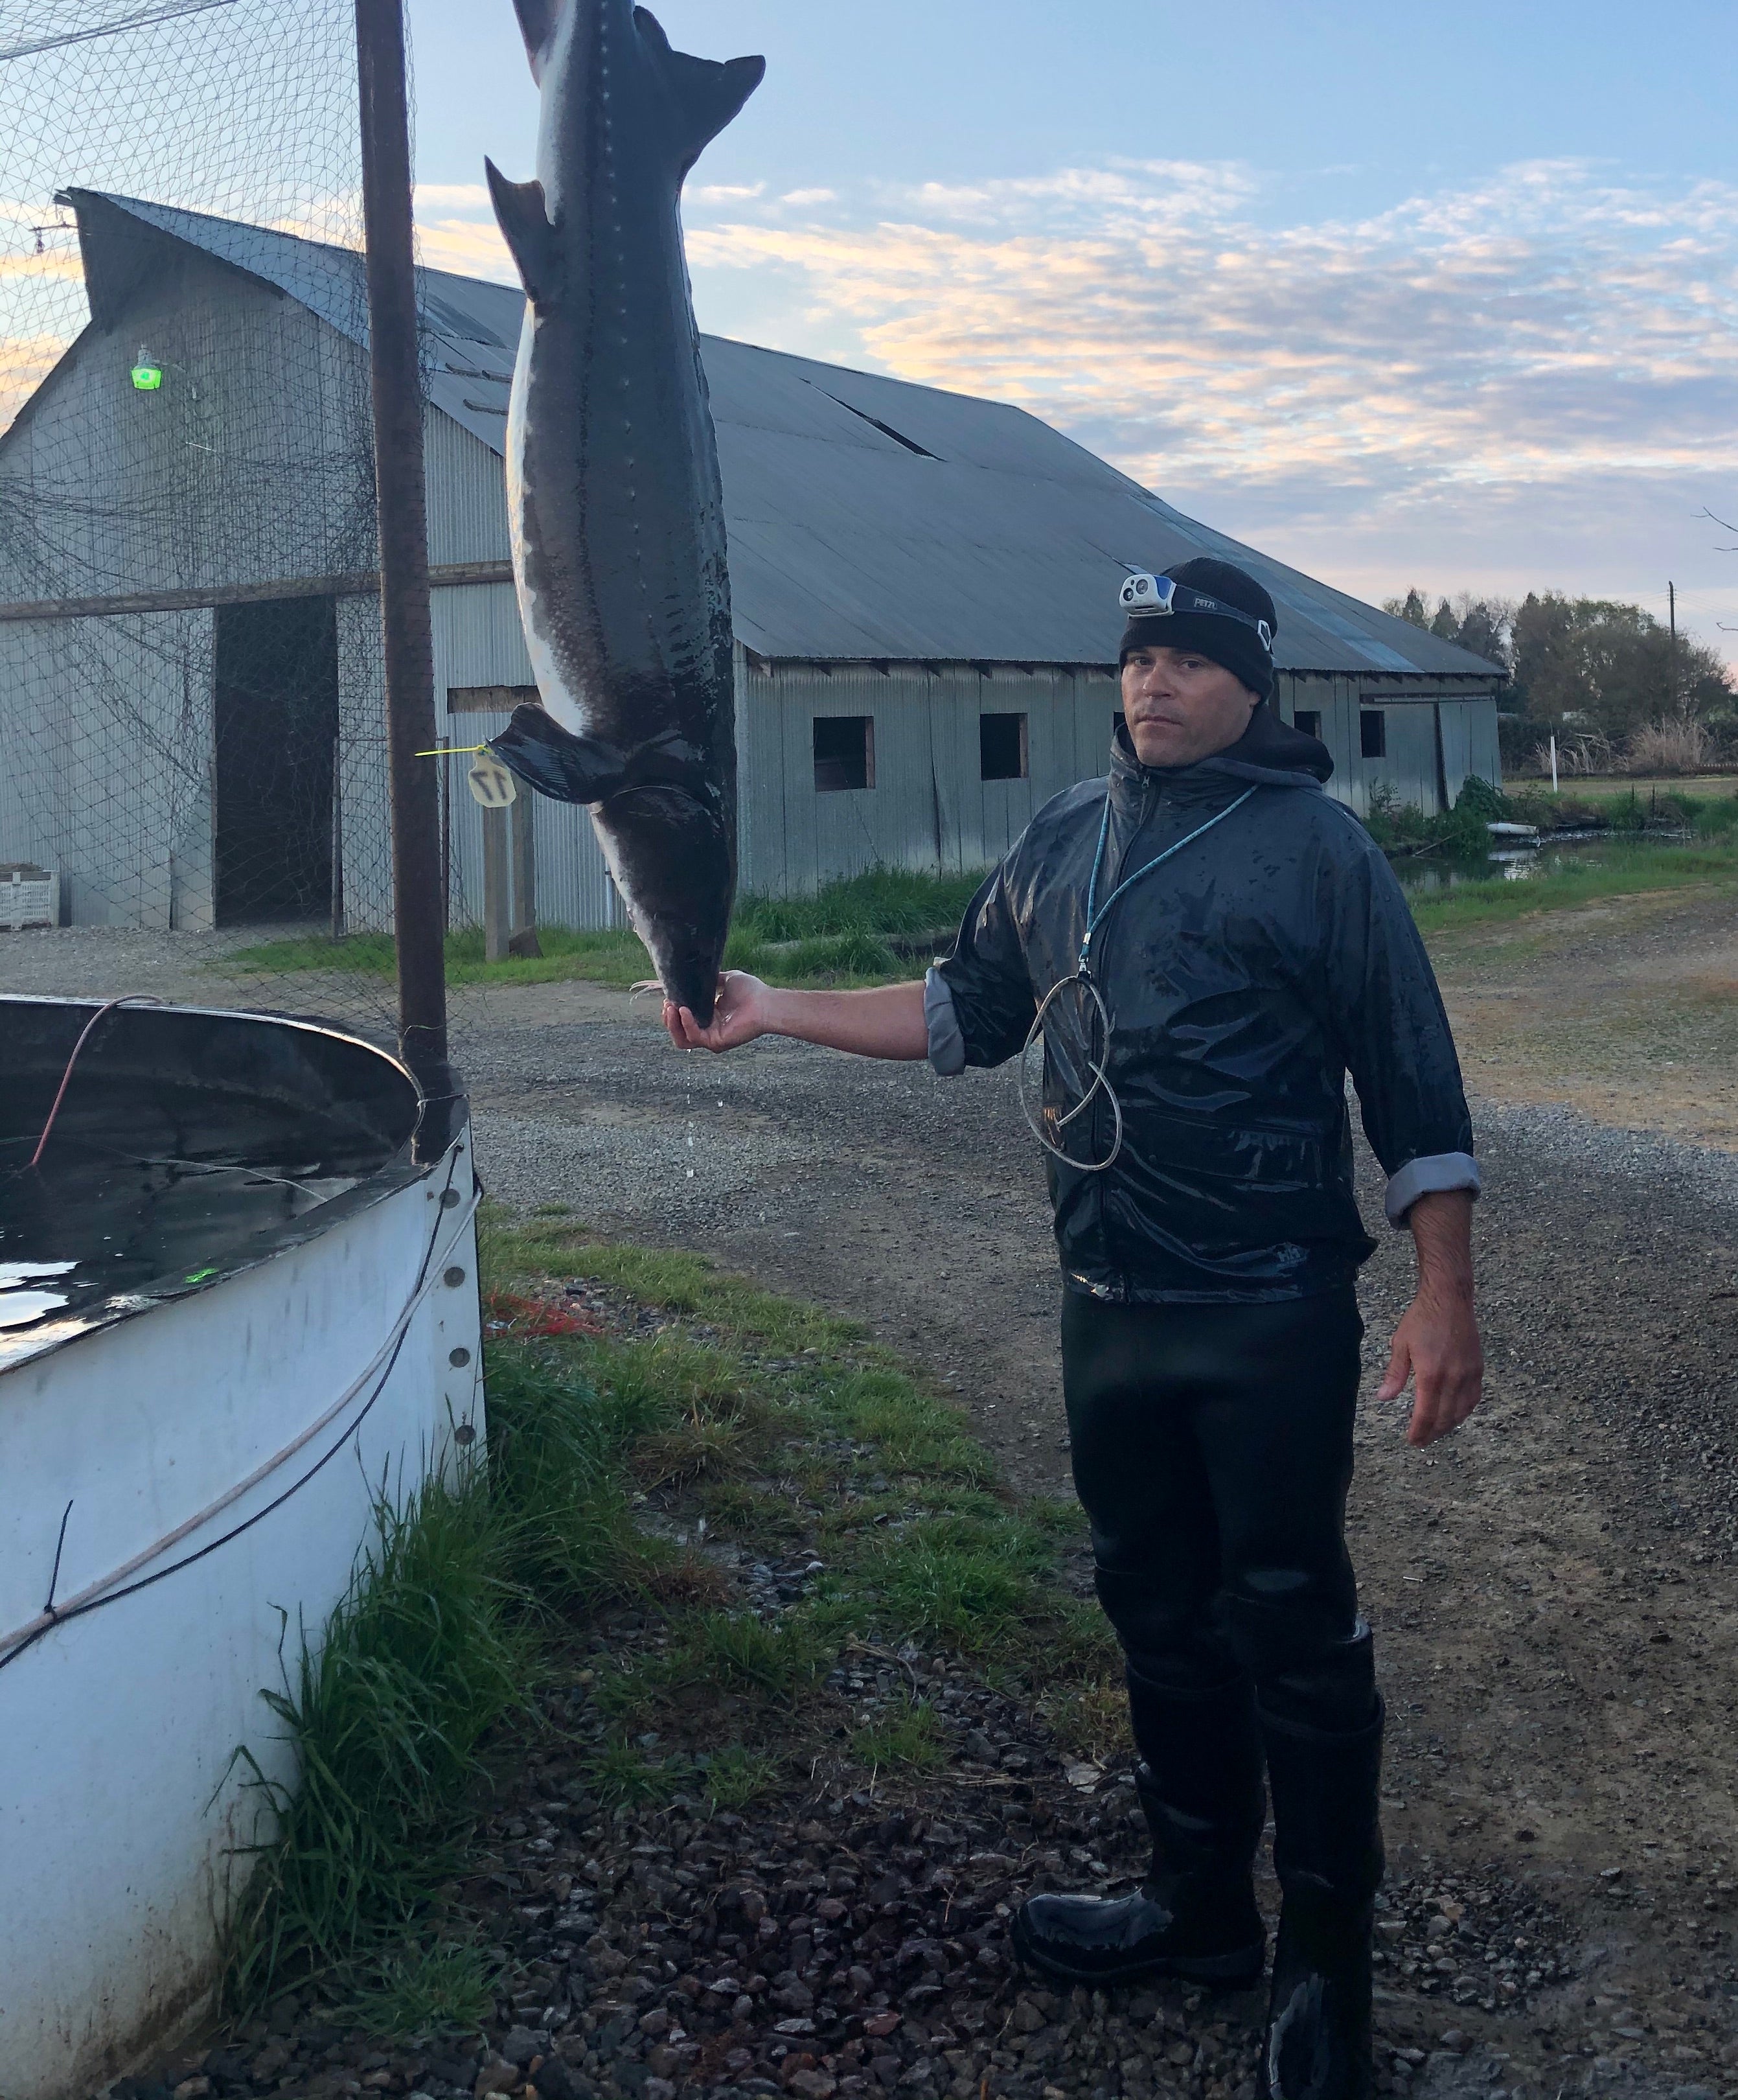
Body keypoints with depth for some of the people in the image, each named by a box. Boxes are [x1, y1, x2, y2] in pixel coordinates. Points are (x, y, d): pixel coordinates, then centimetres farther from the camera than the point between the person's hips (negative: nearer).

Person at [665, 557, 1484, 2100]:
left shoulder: (1314, 846, -7)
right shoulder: (1067, 841, 10)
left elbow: (1414, 1085, -8)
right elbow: (967, 1011, 17)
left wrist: (1446, 1299, -13)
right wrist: (774, 1012, 10)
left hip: (1269, 1318, -6)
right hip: (1111, 1310, 6)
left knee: (1291, 1626, 0)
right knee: (1159, 1611, 16)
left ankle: (1326, 1958, 17)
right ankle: (1202, 1901, 33)